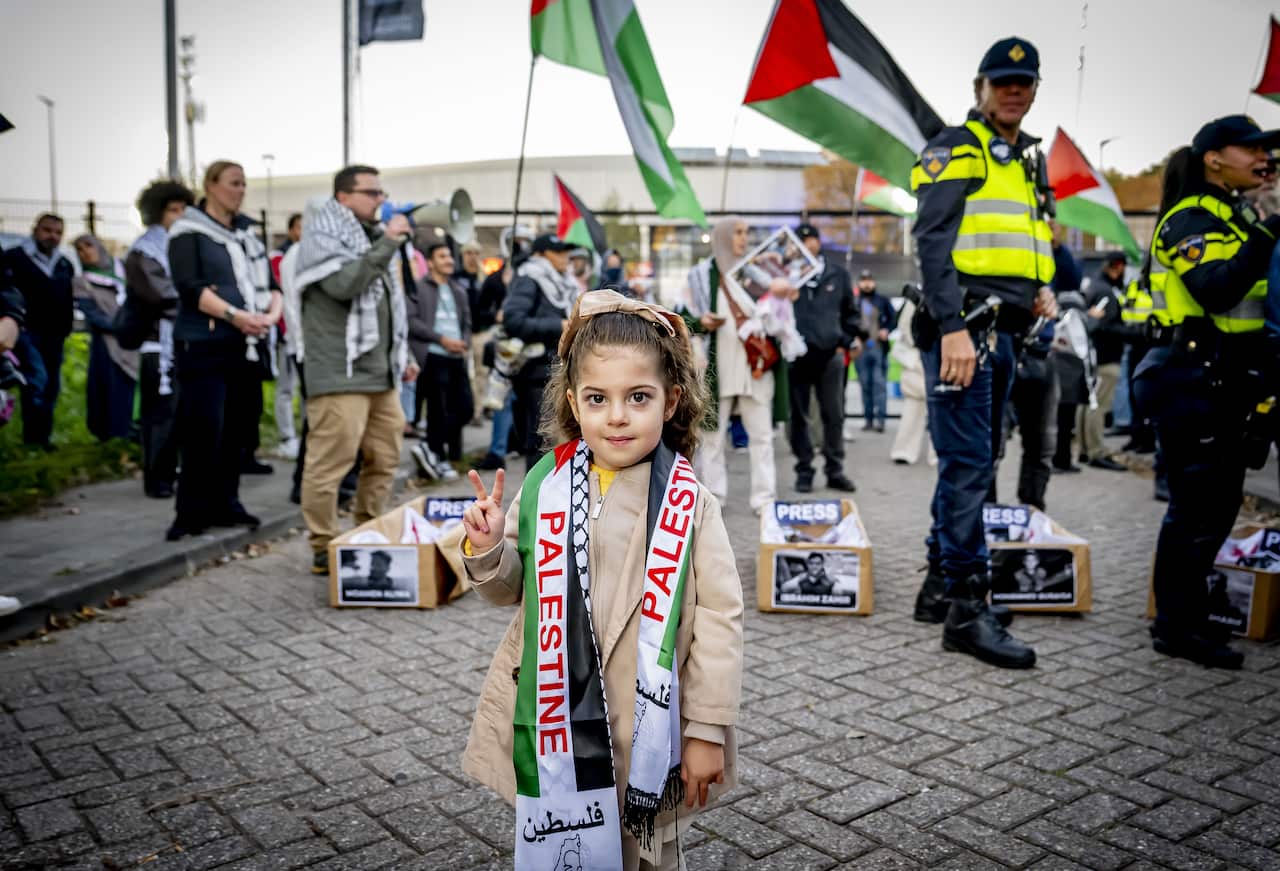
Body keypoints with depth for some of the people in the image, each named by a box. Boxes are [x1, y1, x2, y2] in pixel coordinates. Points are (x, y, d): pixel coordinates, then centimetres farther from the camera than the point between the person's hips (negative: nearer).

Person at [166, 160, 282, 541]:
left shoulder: (248, 233, 19)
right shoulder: (188, 231, 0)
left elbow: (269, 282, 13)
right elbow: (189, 287, -13)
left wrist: (271, 313, -7)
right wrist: (234, 315, -22)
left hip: (248, 345, 6)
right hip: (204, 346, -6)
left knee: (238, 428, 8)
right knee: (204, 430, -9)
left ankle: (225, 504, 18)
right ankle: (191, 512, 1)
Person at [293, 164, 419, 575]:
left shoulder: (373, 236, 22)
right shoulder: (323, 235, -3)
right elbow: (343, 284, -22)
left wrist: (402, 355, 22)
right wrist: (387, 244, -20)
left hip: (382, 373, 8)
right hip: (340, 372, -8)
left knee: (385, 459, 10)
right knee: (330, 461, -7)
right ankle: (324, 549, 2)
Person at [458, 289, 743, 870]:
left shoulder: (688, 503, -11)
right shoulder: (544, 486, -3)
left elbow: (719, 618, -8)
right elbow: (512, 588, 9)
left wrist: (708, 730, -7)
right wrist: (487, 549, -12)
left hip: (648, 729, -2)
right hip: (554, 724, 3)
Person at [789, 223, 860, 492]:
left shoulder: (838, 274, 9)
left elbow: (850, 311, 18)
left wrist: (849, 340, 9)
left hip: (830, 353, 2)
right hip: (796, 354, -2)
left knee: (834, 416, 5)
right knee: (799, 416, 5)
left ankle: (835, 470, 15)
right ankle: (804, 471, 14)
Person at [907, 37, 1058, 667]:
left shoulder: (1031, 160, 22)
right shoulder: (955, 149, -3)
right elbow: (932, 240, -14)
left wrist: (1042, 286, 11)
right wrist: (953, 327, -23)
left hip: (1004, 332, 9)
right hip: (962, 327, -9)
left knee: (973, 464, 11)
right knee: (967, 466, -10)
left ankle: (940, 587, 20)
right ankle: (968, 609, -6)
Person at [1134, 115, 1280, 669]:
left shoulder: (1236, 218, 18)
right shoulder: (1189, 220, -10)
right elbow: (1217, 291, -27)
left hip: (1222, 384, 10)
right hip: (1190, 382, -10)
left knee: (1219, 503, 13)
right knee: (1197, 506, -6)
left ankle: (1184, 614, 24)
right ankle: (1177, 628, 4)